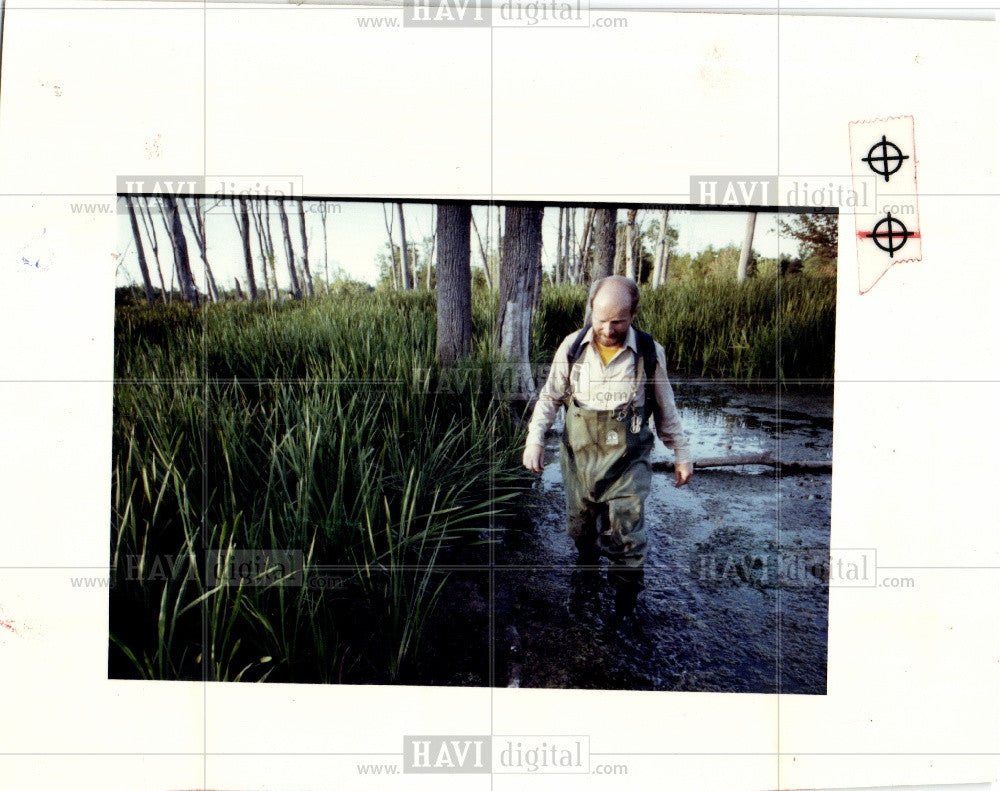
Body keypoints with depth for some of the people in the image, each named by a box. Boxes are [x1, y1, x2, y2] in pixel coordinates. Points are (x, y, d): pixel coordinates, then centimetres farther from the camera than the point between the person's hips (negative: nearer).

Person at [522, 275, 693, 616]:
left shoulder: (650, 352, -8)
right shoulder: (572, 347, -6)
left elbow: (666, 409, 5)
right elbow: (550, 397, 5)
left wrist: (681, 453, 8)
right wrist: (535, 438, -7)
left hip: (627, 460, -2)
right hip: (579, 456, 2)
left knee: (626, 533, -2)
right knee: (580, 526, 17)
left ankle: (625, 598, 21)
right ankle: (587, 563, 48)